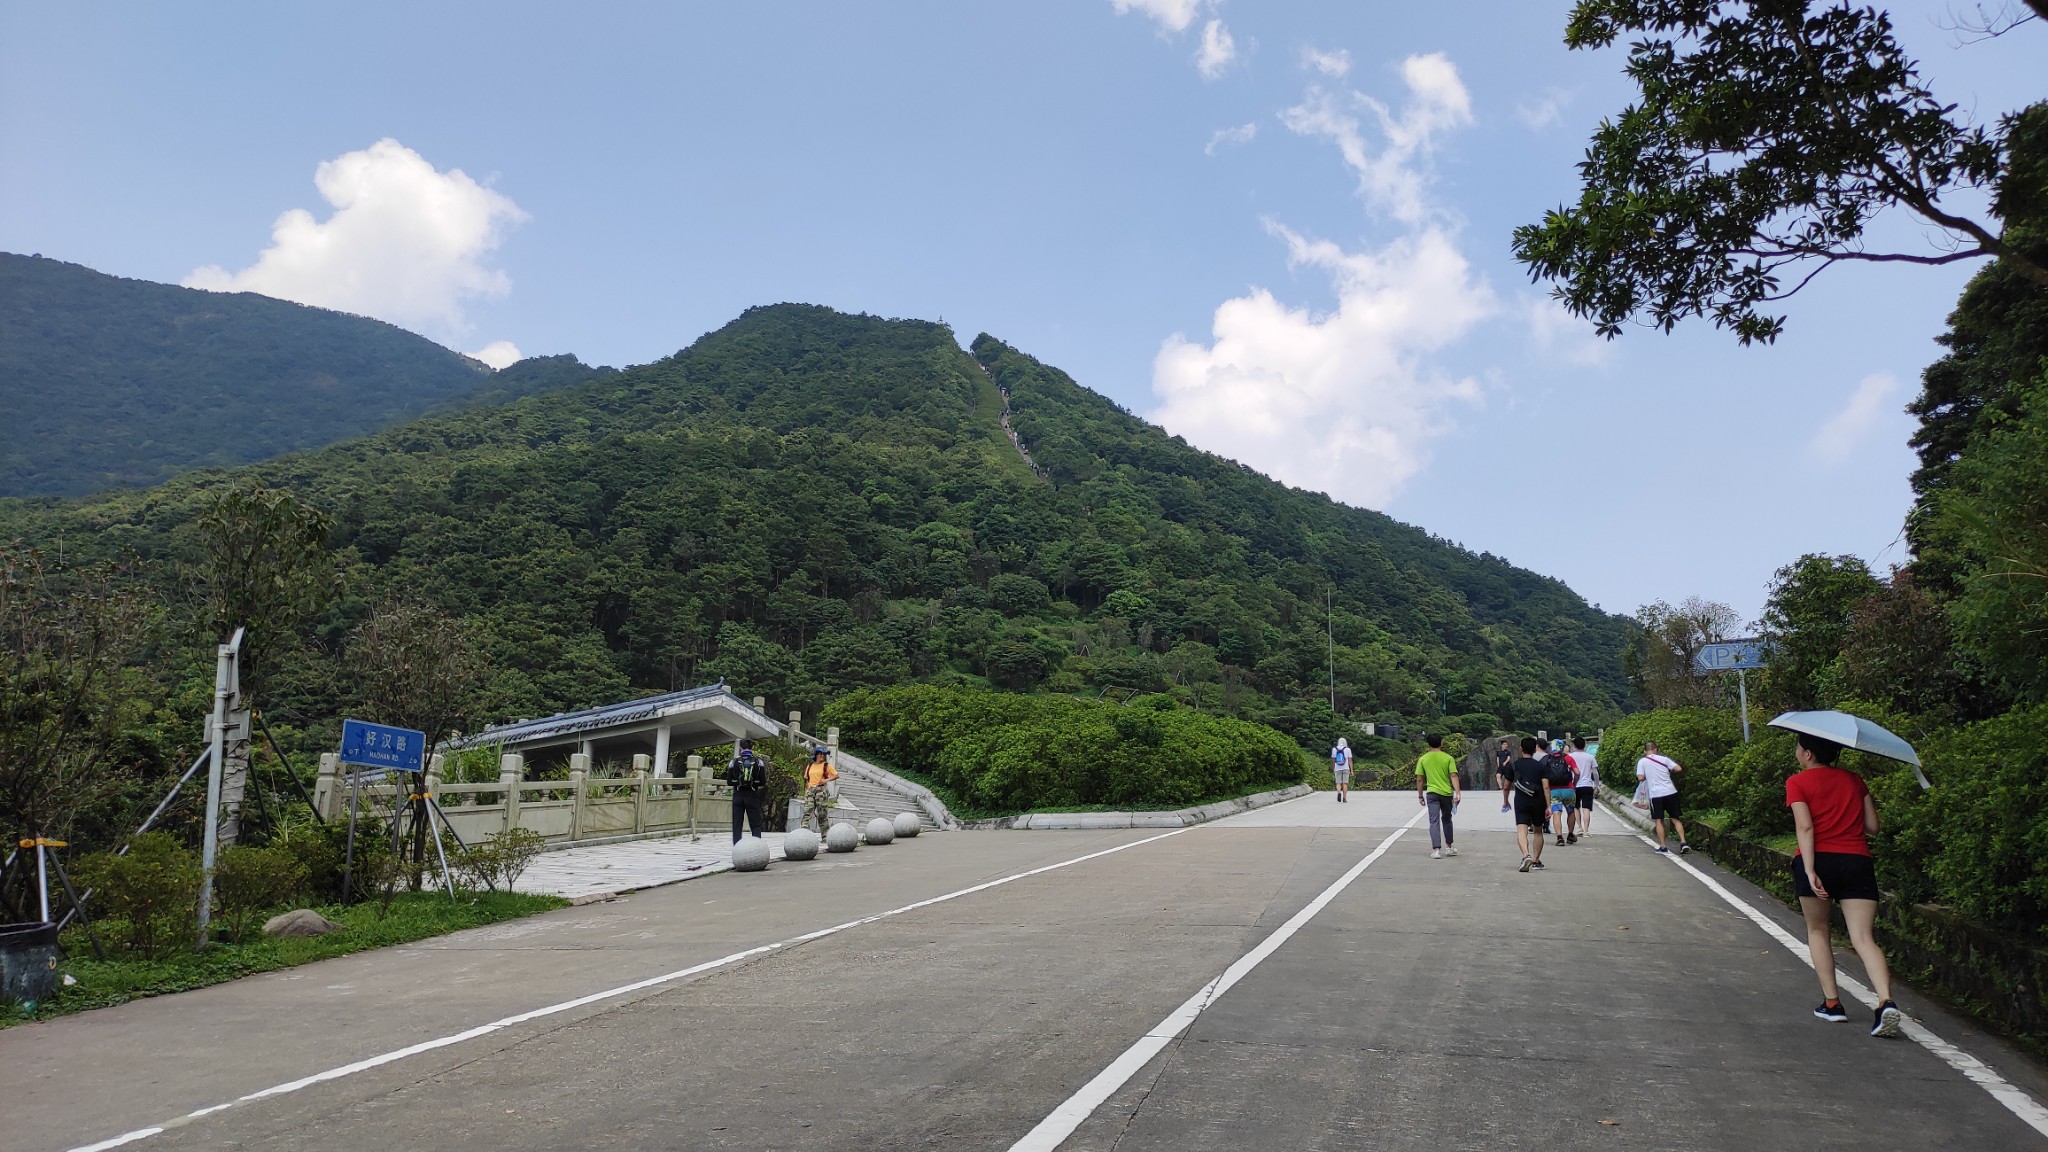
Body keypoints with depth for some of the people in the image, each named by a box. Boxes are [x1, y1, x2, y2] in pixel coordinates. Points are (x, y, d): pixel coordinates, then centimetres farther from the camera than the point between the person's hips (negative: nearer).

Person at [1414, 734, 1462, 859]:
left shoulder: (1423, 759, 0)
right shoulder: (1448, 758, -1)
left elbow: (1419, 779, 2)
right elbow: (1453, 776, -9)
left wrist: (1420, 795, 11)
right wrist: (1458, 792, -11)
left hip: (1432, 793, -1)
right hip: (1447, 793, 1)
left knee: (1434, 821, -3)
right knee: (1446, 819, 20)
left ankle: (1436, 849, -15)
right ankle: (1449, 847, 29)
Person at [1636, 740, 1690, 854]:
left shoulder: (1642, 762, -1)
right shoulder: (1664, 759, 3)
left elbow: (1640, 778, -7)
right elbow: (1679, 768, -4)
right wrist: (1669, 770, 16)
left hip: (1656, 794, -2)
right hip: (1670, 792, 2)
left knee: (1659, 820, 6)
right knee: (1675, 819, 12)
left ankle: (1663, 847, 6)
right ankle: (1683, 843, 3)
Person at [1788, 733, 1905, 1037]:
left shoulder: (1798, 782, 1)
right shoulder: (1854, 780, 14)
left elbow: (1805, 827, -11)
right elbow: (1872, 826, 10)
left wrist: (1810, 871, -16)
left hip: (1819, 860, -3)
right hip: (1857, 862, 3)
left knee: (1817, 931, 16)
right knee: (1864, 938, -2)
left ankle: (1831, 1003, 13)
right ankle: (1886, 1002, -23)